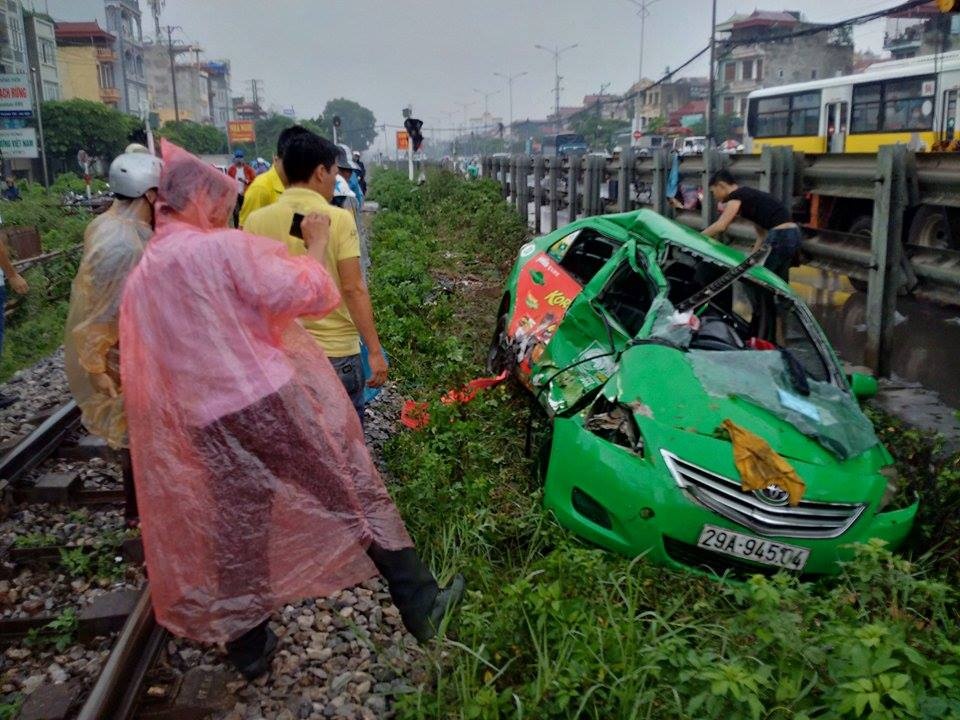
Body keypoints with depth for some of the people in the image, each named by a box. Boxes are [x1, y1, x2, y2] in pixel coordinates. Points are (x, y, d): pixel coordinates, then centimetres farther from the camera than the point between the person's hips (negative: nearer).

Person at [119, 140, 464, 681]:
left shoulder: (139, 281, 13)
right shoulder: (226, 248, -8)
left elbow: (141, 377, 18)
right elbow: (304, 292, -12)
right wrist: (317, 245, 2)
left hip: (205, 427, 6)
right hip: (269, 401, -6)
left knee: (236, 534, 17)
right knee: (357, 495, 3)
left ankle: (249, 648, 31)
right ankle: (421, 605, 7)